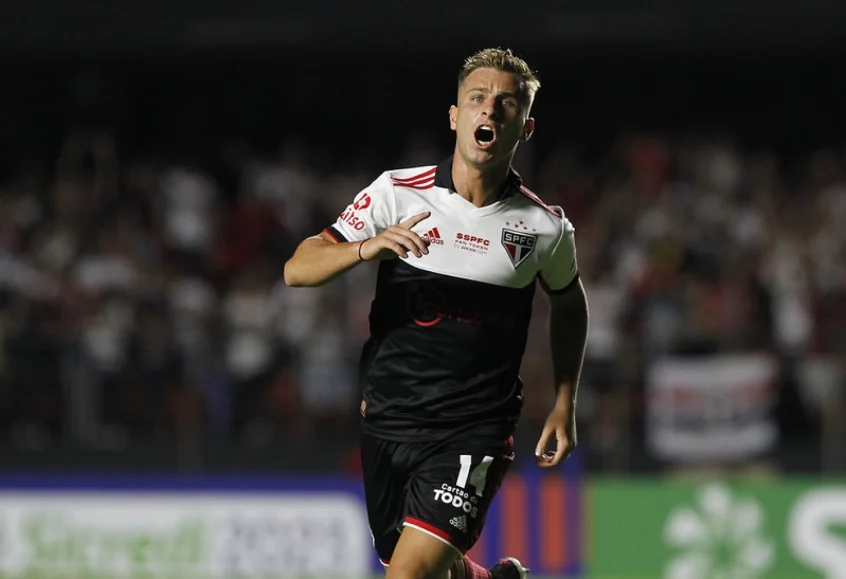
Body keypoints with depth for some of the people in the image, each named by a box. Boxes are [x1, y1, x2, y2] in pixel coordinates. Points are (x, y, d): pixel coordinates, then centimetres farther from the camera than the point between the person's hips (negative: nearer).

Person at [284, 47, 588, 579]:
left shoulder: (546, 229, -3)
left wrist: (565, 406, 15)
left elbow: (569, 304, 18)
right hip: (389, 421, 3)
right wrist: (368, 247, -24)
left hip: (474, 433, -3)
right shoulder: (398, 192, -4)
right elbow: (298, 270, -5)